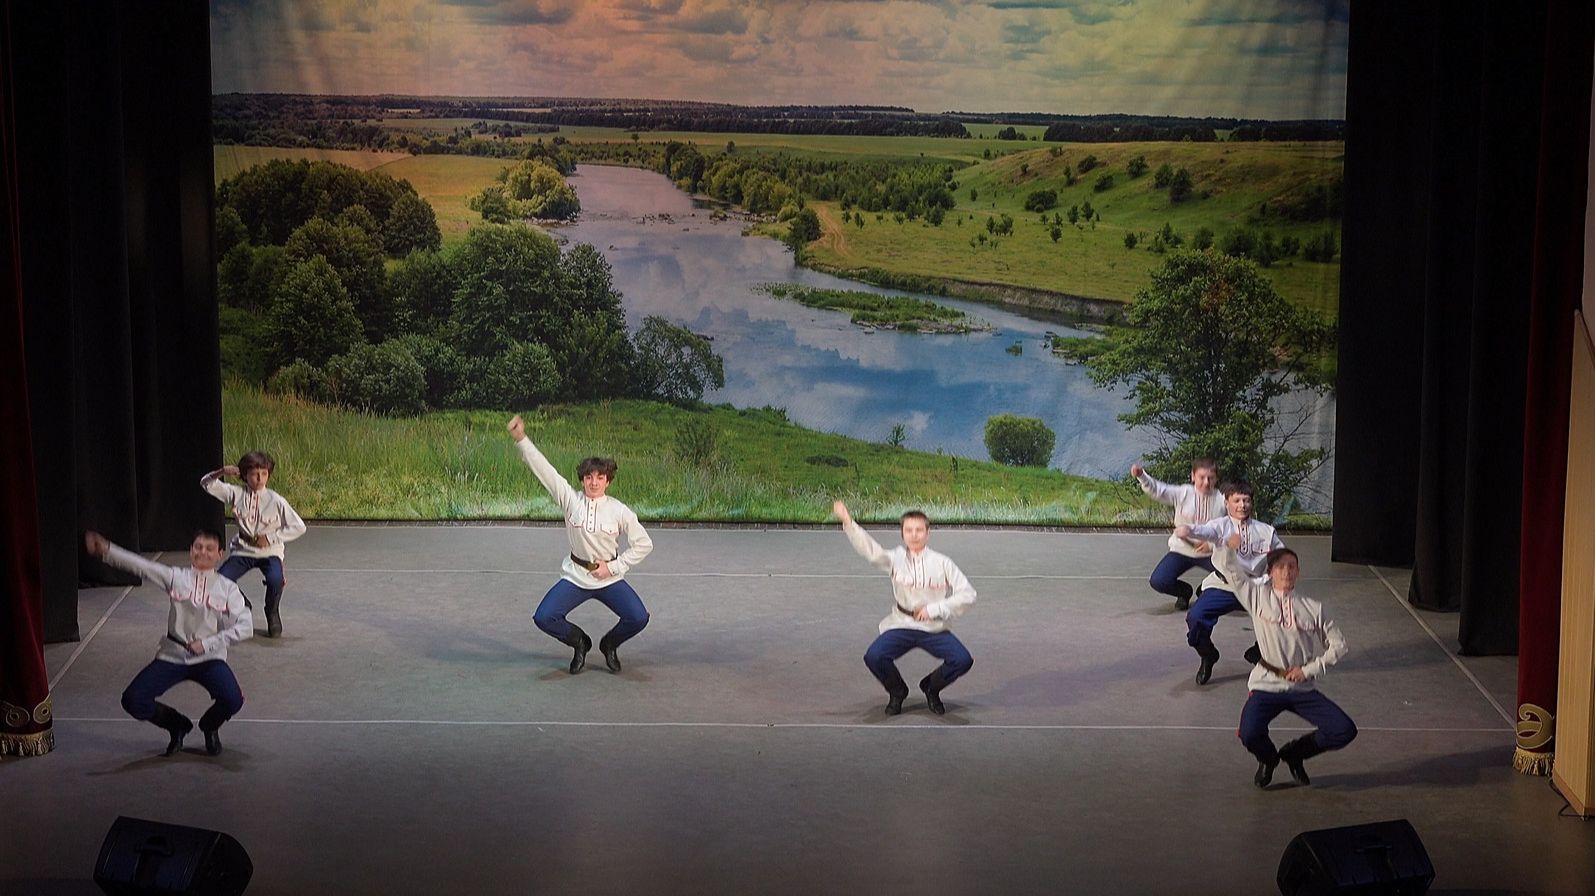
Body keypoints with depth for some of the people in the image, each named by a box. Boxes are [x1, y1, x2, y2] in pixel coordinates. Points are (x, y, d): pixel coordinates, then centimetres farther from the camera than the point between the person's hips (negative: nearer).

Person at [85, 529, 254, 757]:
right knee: (133, 701, -15)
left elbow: (245, 626, -7)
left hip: (209, 658, -1)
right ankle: (177, 725, 17)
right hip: (172, 656, 1)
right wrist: (106, 550, -27)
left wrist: (208, 644, -16)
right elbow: (140, 565, -10)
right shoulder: (176, 577, 3)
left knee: (232, 700, -27)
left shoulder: (228, 588, 2)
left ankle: (210, 726, 13)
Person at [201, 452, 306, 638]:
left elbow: (298, 527, -5)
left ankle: (273, 616, -1)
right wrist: (221, 472, -20)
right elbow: (206, 483, -1)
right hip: (243, 551, 3)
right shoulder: (236, 494, -1)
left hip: (269, 552, -3)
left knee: (275, 581, -34)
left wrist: (270, 538, -12)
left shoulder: (276, 501, -7)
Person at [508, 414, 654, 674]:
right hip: (575, 577, 1)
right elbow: (543, 469, -13)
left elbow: (644, 544, -2)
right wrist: (521, 439, -23)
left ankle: (609, 645, 16)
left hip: (609, 578, -1)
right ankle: (579, 642, 16)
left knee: (638, 618, -19)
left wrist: (613, 567, -9)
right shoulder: (570, 500, -7)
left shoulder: (619, 511, -8)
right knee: (544, 618, -16)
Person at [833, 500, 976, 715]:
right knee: (873, 657, -26)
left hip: (934, 629, 0)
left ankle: (931, 687, 11)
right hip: (901, 626, 0)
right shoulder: (896, 559, 0)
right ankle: (897, 692, 8)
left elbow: (967, 594, -2)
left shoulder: (942, 563, -1)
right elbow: (870, 550, -19)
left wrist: (935, 609, -12)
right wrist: (848, 523, -34)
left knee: (963, 660, -23)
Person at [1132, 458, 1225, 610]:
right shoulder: (1183, 494, -8)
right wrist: (1141, 476, -39)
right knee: (1158, 581, -20)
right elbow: (1157, 490, -21)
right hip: (1182, 551, 0)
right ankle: (1185, 592, 17)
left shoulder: (1222, 500, -8)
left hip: (1210, 553, 0)